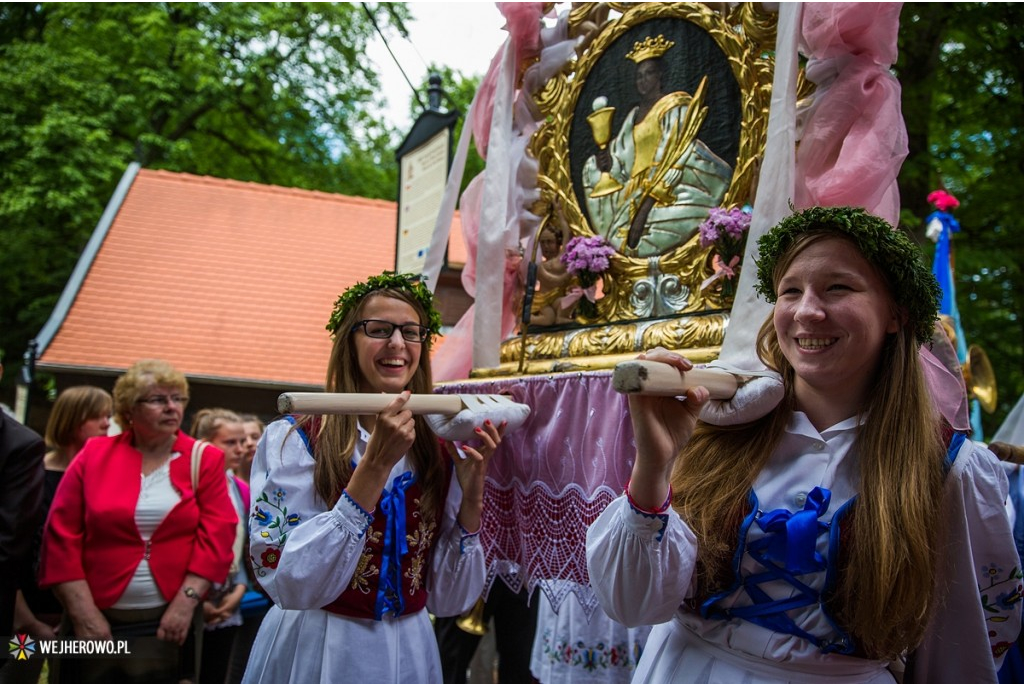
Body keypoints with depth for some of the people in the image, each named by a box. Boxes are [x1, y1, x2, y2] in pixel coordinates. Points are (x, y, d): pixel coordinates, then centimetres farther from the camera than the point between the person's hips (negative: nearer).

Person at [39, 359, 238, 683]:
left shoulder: (203, 460, 4)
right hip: (98, 621, 1)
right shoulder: (94, 455, 4)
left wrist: (186, 601, -12)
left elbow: (216, 534, -3)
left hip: (169, 623, 0)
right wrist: (84, 613, -6)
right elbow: (62, 535, 0)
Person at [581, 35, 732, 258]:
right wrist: (610, 163, -11)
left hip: (666, 193, -8)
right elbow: (624, 159, 14)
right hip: (634, 190, 8)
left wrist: (646, 204, -19)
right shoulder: (635, 115, 19)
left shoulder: (676, 107, -2)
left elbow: (672, 158, -12)